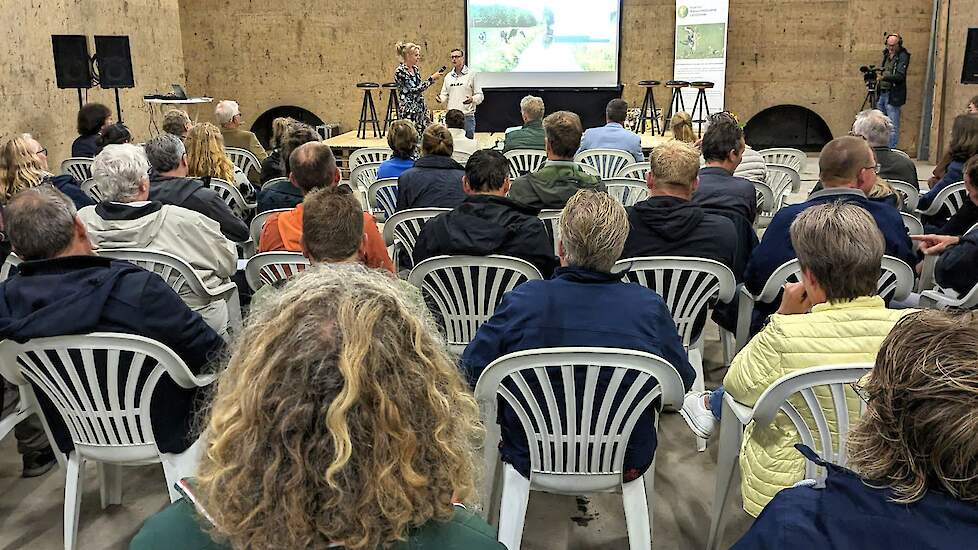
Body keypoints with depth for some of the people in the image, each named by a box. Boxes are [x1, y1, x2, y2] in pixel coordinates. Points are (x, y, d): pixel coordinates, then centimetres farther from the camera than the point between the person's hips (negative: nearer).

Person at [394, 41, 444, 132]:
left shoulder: (416, 69, 11)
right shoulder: (400, 71, -13)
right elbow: (414, 90, -18)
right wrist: (431, 78, -16)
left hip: (420, 110, 8)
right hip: (408, 112, -8)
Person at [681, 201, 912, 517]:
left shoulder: (784, 336, -31)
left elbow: (736, 384, -10)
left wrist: (783, 316, -7)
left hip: (785, 485, -3)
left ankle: (711, 406, 56)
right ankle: (712, 406, 52)